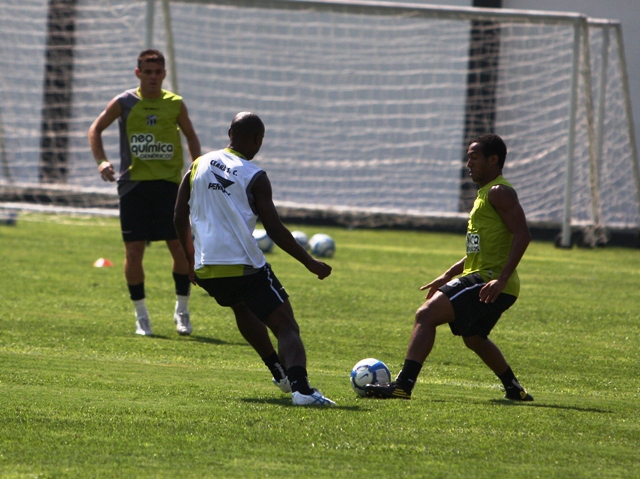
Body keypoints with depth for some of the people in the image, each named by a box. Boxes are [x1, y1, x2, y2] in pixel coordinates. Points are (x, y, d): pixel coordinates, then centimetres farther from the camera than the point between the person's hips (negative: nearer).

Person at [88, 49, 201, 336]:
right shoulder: (124, 103, 1)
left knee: (181, 246, -5)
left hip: (169, 183, 1)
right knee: (134, 250, -3)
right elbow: (95, 130, 9)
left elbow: (191, 137, 19)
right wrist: (101, 161, -6)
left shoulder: (175, 104, 5)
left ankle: (182, 311, 12)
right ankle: (140, 315, 10)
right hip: (133, 184, -1)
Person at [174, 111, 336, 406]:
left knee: (243, 307, 35)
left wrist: (192, 261, 29)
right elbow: (274, 230, -8)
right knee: (285, 325, -7)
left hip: (206, 269, 6)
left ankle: (280, 372, 40)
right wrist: (310, 263, 0)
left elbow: (179, 219, 17)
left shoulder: (199, 166, 12)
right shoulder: (254, 177, -3)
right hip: (245, 267, -6)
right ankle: (300, 387, -32)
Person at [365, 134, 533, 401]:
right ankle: (513, 389, 41)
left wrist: (501, 278, -29)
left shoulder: (500, 193, -12)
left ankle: (403, 385, -27)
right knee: (473, 339, 30)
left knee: (426, 314, -20)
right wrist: (448, 276, 25)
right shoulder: (484, 193, 20)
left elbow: (522, 235, -22)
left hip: (489, 283, -11)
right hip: (478, 278, 11)